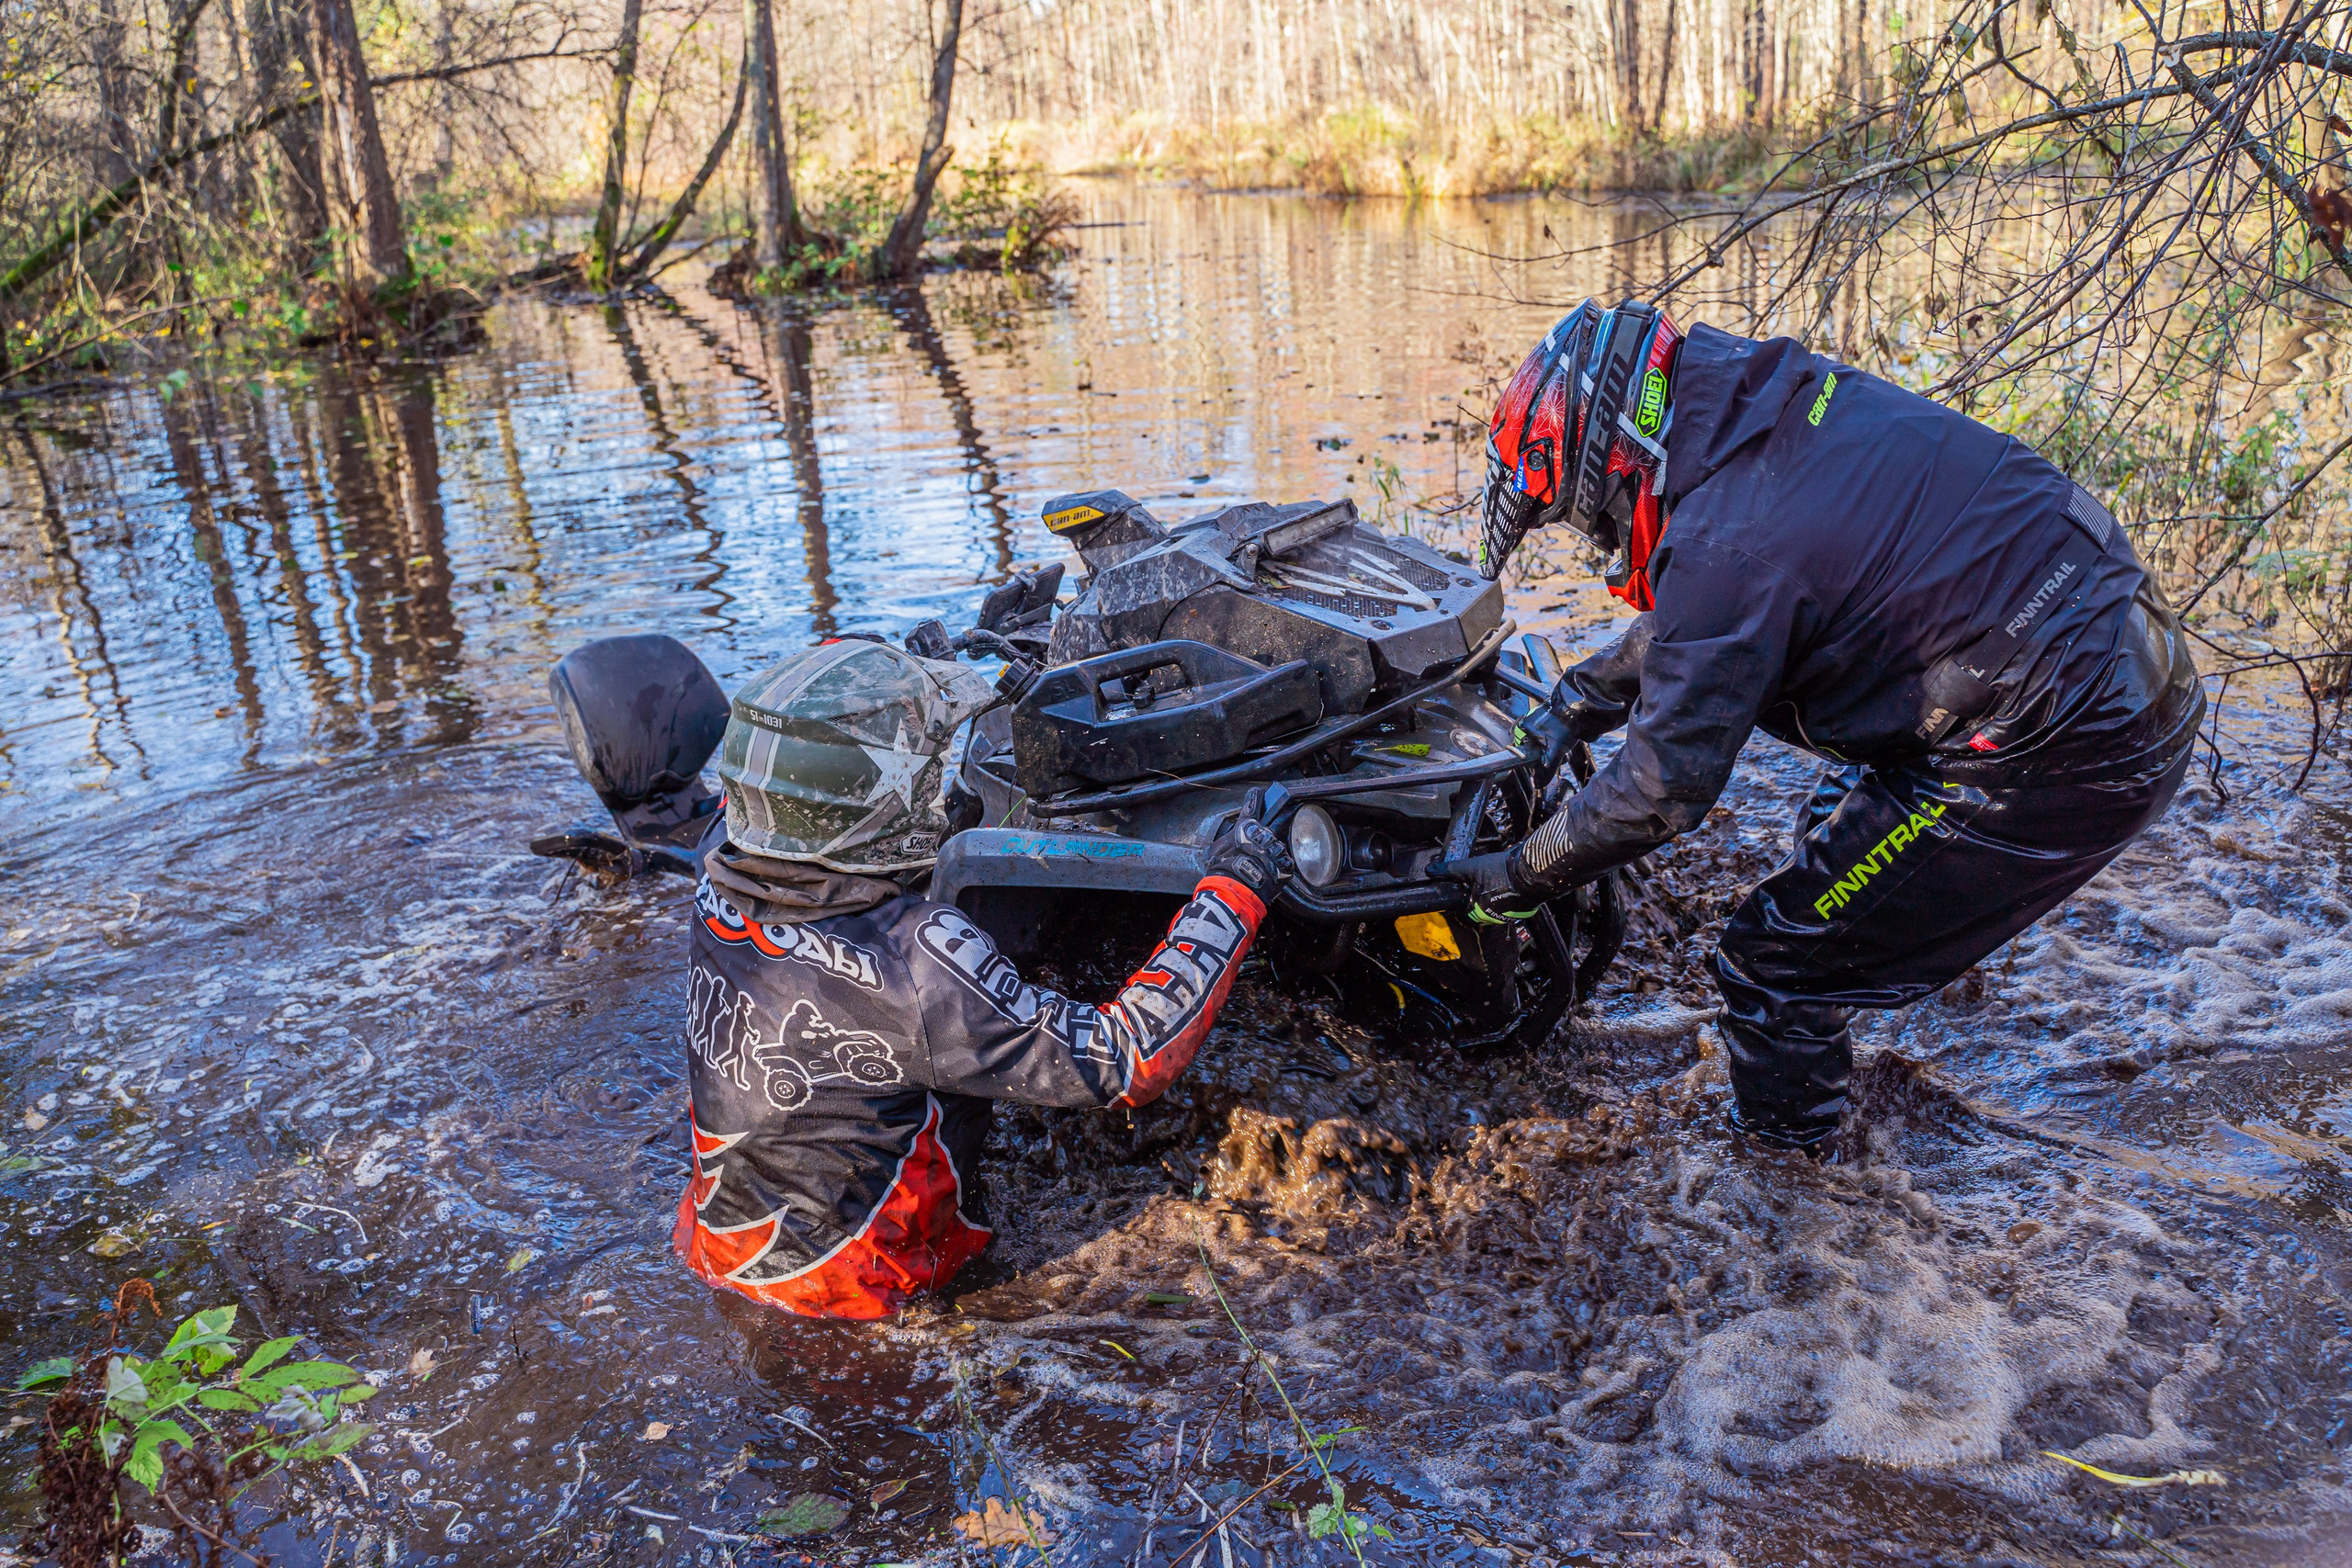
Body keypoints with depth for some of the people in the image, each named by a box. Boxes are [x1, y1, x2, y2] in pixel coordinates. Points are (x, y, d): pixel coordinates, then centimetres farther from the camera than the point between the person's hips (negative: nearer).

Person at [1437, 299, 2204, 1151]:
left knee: (1771, 964, 0)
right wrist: (1577, 704, 24)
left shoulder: (1733, 543, -23)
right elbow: (1687, 626, 21)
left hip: (2065, 758, -10)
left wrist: (1518, 876, -3)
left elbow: (1665, 783, -16)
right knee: (1836, 826, 33)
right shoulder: (1775, 402, 6)